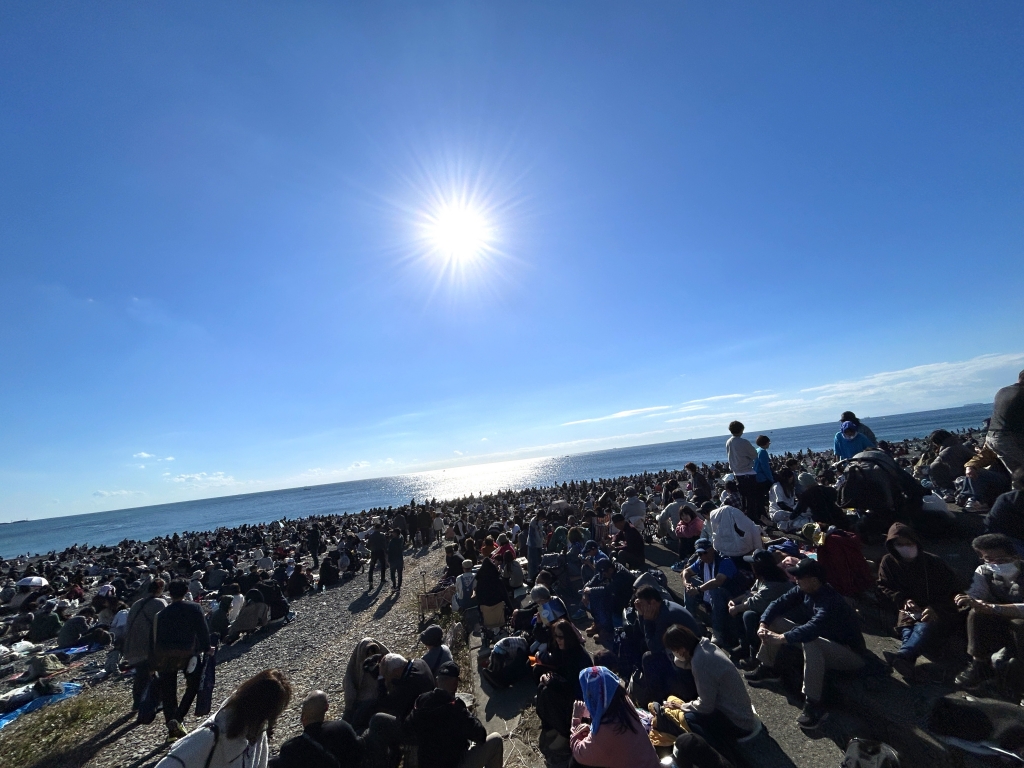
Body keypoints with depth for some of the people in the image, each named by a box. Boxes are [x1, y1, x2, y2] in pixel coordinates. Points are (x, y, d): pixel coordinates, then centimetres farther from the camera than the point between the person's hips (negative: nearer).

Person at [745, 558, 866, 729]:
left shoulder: (831, 601, -33)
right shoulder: (804, 590, -8)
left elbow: (812, 628, -46)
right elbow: (779, 603, -5)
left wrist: (781, 638, -44)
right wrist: (763, 624, -19)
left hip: (850, 653, -8)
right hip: (823, 639, 8)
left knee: (810, 643, -39)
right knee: (774, 622, -3)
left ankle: (813, 704, -30)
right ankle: (767, 669, 8)